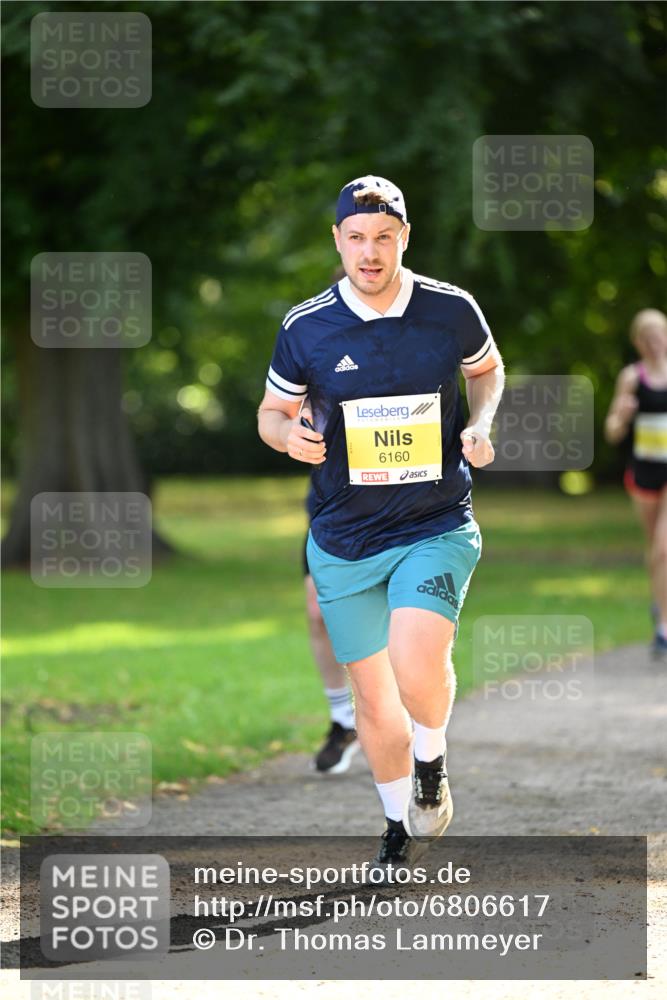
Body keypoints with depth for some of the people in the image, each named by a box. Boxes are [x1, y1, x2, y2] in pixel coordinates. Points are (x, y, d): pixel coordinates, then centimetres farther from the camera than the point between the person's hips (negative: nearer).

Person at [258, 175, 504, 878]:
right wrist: (289, 434, -14)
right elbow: (272, 412, 9)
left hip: (438, 529, -2)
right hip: (345, 541, 2)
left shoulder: (452, 311, -5)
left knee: (416, 662, -25)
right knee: (371, 691, 9)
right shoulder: (306, 327, -5)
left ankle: (431, 761, 7)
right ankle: (401, 823, 31)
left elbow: (487, 369, 16)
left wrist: (481, 424, -4)